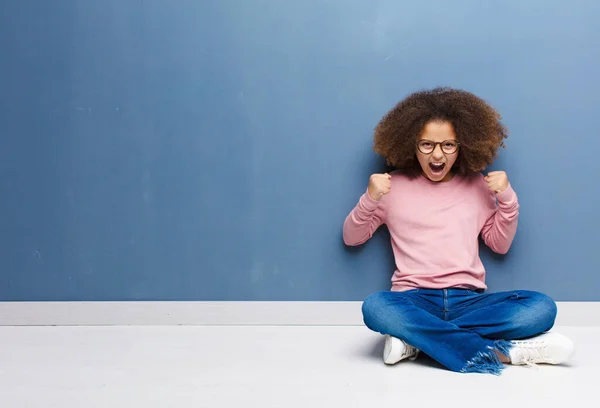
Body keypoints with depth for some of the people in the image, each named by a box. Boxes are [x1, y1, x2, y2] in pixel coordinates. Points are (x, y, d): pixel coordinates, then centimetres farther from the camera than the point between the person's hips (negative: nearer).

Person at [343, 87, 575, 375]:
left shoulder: (477, 185, 12)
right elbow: (351, 238, 10)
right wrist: (370, 198, -7)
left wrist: (507, 198, 0)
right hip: (415, 299, -2)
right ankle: (502, 351, -31)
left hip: (468, 299, 2)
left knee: (541, 307, -24)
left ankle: (416, 337, -26)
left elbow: (500, 244, 15)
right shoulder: (395, 186, 7)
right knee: (375, 307, -36)